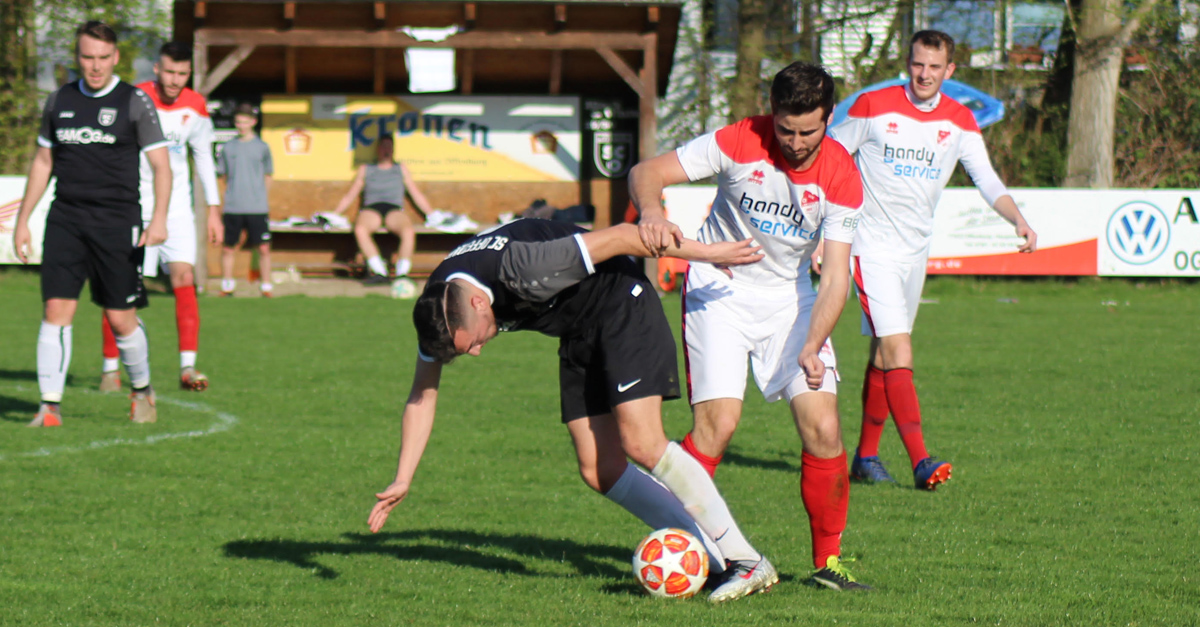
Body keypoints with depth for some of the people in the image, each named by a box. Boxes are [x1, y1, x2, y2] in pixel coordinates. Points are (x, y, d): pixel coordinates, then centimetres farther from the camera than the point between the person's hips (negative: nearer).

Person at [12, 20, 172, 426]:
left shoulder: (135, 103, -1)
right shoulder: (59, 101, 10)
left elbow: (161, 165, -3)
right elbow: (43, 163, 19)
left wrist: (159, 218, -17)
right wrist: (23, 220, 15)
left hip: (117, 222, -3)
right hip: (65, 221, 3)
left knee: (120, 317, 0)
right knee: (56, 309, -9)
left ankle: (142, 390, 26)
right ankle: (50, 407, -8)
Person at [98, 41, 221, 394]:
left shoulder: (195, 107, 2)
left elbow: (203, 156, 14)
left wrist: (213, 209, 12)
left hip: (178, 208, 3)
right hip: (135, 207, -3)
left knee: (184, 278, -11)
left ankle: (188, 368, -11)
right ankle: (110, 368, 7)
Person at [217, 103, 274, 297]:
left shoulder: (262, 147, 5)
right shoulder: (228, 147, 8)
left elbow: (267, 176, 13)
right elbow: (225, 177, 14)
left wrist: (261, 197, 5)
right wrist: (224, 201, 10)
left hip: (257, 208, -2)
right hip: (232, 207, 2)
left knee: (264, 248, -5)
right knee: (228, 248, 5)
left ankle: (266, 287, 4)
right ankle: (227, 286, 17)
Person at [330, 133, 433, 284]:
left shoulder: (401, 169, 27)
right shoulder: (365, 169, 26)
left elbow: (417, 195, 25)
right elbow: (349, 196, 26)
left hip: (394, 209, 0)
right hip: (371, 209, 0)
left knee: (409, 231, -37)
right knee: (360, 229, -39)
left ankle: (402, 273, -39)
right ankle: (379, 271, -42)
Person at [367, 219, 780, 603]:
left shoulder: (519, 271, -35)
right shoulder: (440, 307, -13)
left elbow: (619, 238, -26)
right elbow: (422, 395, 0)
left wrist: (706, 252, -17)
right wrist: (403, 480, -6)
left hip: (622, 306, -8)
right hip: (578, 332, 8)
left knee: (640, 443, -21)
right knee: (599, 472, -2)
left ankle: (747, 563, -17)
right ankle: (713, 563, 3)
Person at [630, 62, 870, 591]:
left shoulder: (841, 178, -13)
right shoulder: (740, 143, -18)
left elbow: (835, 278, -14)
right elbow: (646, 173, -15)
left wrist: (812, 346, -29)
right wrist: (652, 214, -38)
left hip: (790, 298, 2)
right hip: (718, 289, -2)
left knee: (823, 428, -9)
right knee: (717, 424, -19)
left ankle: (828, 560, 6)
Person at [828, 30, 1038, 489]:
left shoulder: (959, 121, 3)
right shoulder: (873, 107, -7)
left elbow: (987, 180, -2)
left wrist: (1018, 220, -19)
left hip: (915, 250, 5)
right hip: (873, 245, -5)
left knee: (884, 356, 13)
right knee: (897, 352, -16)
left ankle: (866, 456, 24)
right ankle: (921, 461, -24)